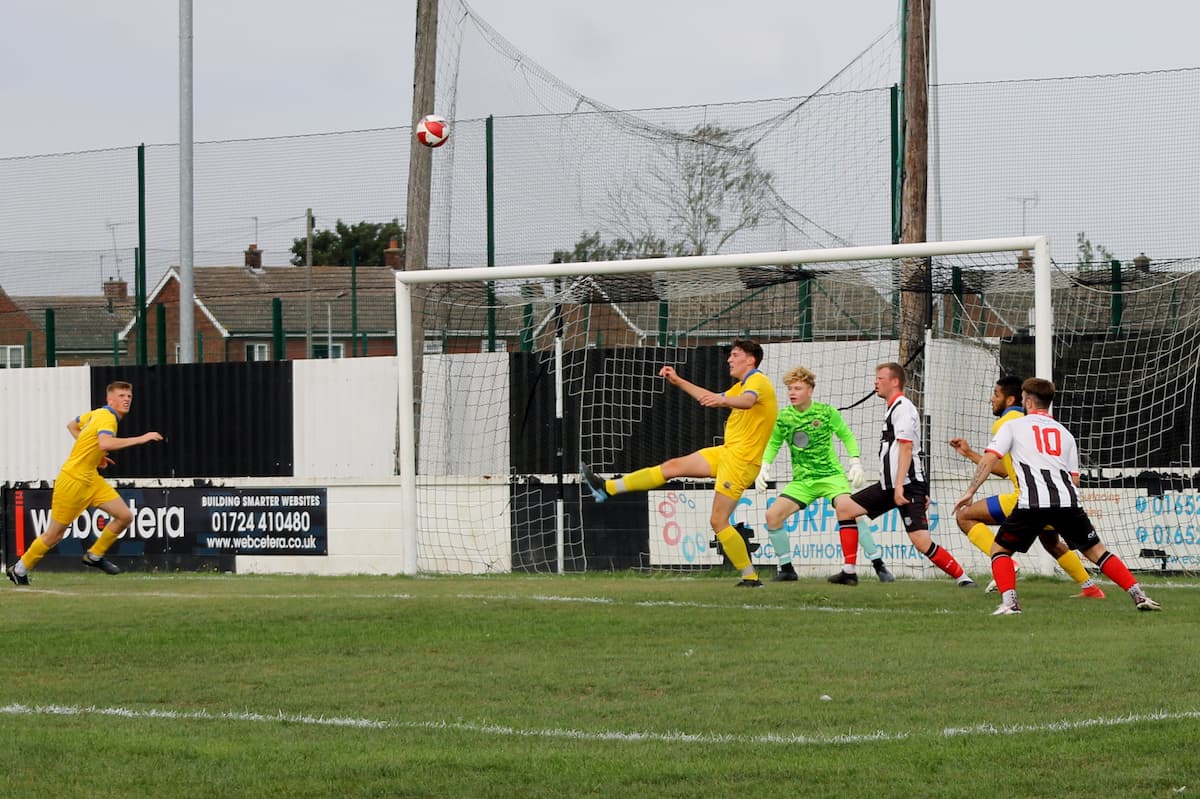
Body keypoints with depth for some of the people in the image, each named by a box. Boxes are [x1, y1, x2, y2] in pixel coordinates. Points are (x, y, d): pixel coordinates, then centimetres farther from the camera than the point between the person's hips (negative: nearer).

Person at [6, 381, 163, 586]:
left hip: (90, 478, 9)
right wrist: (140, 439, -38)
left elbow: (72, 425, 25)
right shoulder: (106, 418, -20)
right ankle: (20, 568, 20)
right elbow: (105, 443, -42)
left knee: (125, 516, -1)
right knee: (55, 534, 2)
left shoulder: (97, 414, 8)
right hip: (73, 480, -9)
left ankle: (94, 556, 15)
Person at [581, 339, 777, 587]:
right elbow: (712, 399, 35)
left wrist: (722, 400, -57)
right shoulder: (742, 385, 19)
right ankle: (607, 488, 14)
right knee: (672, 467, 9)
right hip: (726, 452, 10)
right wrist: (678, 381, 31)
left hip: (740, 461, -10)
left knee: (718, 521, -12)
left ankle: (751, 577, -6)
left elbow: (747, 401, -37)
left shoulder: (758, 381, -13)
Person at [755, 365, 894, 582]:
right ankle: (786, 568, 5)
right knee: (773, 515, -11)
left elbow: (847, 436, 6)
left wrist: (855, 463, -4)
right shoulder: (782, 417, -1)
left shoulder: (826, 413, -6)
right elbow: (773, 444, 13)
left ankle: (879, 566, -18)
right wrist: (764, 468, -2)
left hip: (831, 475, -4)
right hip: (802, 481, 4)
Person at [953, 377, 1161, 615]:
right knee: (1096, 551, 15)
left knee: (1000, 549, 12)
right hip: (1068, 501, 3)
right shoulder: (1064, 433, 27)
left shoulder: (1013, 426, 16)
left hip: (1032, 503, -3)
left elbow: (989, 459, 3)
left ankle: (1009, 601, -9)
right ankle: (1138, 595, 6)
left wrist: (970, 492, 5)